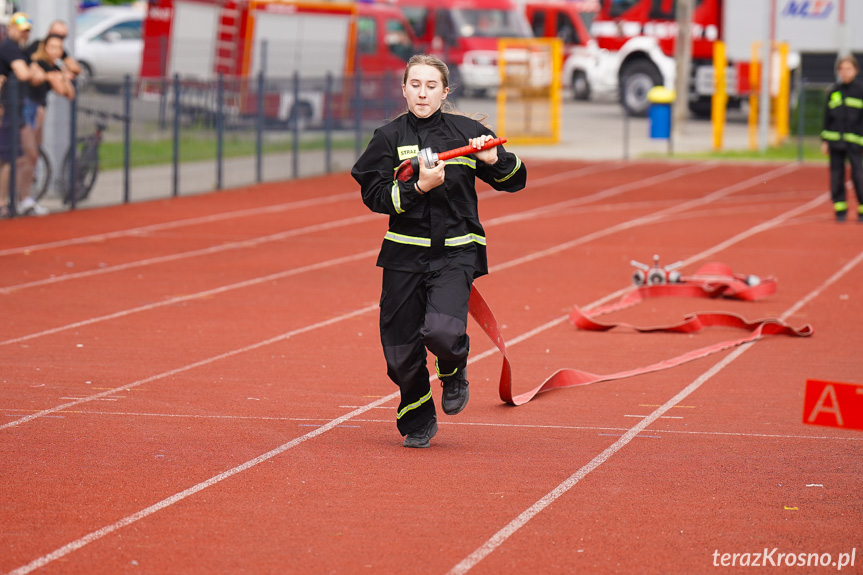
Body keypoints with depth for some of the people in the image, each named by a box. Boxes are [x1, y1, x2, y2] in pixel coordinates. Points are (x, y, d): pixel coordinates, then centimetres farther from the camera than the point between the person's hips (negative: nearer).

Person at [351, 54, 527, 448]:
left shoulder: (467, 132, 3)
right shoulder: (389, 138, 3)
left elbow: (514, 180, 10)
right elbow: (374, 195, -4)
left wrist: (495, 160, -11)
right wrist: (419, 187, -17)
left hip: (455, 252, -1)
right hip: (405, 253, 2)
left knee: (442, 332, -22)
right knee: (400, 349, 3)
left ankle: (453, 373, 15)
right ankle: (417, 422, 28)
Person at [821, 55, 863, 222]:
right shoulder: (833, 91, 9)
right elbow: (827, 117, 13)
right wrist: (824, 140, 8)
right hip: (835, 140, 3)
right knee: (836, 175, 2)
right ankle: (840, 208, 10)